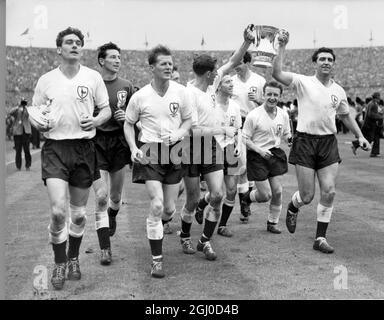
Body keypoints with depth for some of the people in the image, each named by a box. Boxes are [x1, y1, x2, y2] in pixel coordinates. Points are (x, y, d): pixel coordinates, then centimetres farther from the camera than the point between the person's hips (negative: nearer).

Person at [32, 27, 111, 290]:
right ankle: (60, 263, 8)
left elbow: (107, 110, 8)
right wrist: (39, 124, -10)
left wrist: (95, 120, -14)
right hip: (55, 148, -1)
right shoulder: (46, 80, 5)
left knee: (79, 213, 10)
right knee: (58, 210, -14)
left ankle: (74, 258, 33)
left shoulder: (93, 77, 4)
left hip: (84, 148, 1)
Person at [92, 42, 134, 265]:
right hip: (96, 142, -3)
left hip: (120, 142, 3)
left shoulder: (126, 86, 6)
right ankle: (105, 248, -1)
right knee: (101, 197, -9)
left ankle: (112, 216, 49)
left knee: (116, 196, 13)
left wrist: (126, 118, -6)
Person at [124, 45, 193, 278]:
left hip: (174, 151, 3)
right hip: (150, 151, -3)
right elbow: (129, 124, 8)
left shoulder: (181, 92, 0)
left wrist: (178, 134, -10)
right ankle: (157, 260, -2)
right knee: (157, 205, -14)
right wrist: (133, 148, -7)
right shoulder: (140, 96, -5)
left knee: (169, 209, 7)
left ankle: (156, 228, 45)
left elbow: (189, 120, 10)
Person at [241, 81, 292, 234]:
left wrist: (290, 139, -9)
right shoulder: (253, 115, -14)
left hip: (276, 153, 5)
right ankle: (248, 197, 31)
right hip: (257, 157, -4)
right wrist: (260, 150, -22)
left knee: (277, 192, 2)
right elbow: (245, 139, -9)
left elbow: (286, 134, 15)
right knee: (266, 195, -4)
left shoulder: (283, 114, 1)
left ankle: (273, 222, 21)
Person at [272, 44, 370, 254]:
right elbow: (277, 73, -18)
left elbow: (346, 116, 24)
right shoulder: (303, 82, -4)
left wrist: (360, 136, 17)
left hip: (329, 143, 4)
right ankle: (292, 208, 36)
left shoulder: (339, 91, 10)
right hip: (305, 142, -4)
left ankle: (320, 238, 10)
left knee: (329, 192, -3)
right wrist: (281, 47, -20)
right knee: (307, 196, -2)